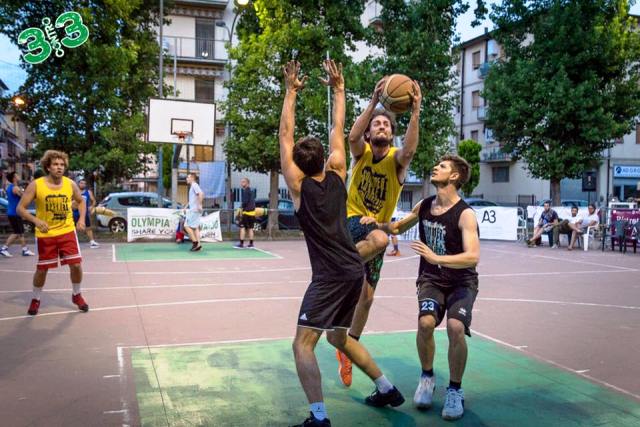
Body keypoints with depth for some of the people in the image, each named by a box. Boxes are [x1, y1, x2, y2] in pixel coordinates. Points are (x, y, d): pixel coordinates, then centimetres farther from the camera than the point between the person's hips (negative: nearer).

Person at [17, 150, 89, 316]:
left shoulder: (70, 184, -4)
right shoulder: (36, 185, -12)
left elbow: (81, 201, 14)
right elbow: (20, 208, -10)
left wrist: (82, 218, -2)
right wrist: (36, 220, -27)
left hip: (67, 231, 2)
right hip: (45, 235, -2)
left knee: (76, 265, -2)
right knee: (41, 269, 7)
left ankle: (76, 295, 23)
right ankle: (35, 299, 32)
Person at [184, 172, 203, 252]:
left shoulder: (194, 185, -10)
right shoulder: (192, 186, 20)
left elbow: (201, 194, -25)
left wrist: (199, 205, -26)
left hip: (194, 210, -10)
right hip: (193, 210, 10)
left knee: (187, 226, -8)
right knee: (195, 227, 8)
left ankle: (195, 242, -7)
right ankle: (198, 244, 7)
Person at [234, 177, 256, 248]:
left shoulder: (246, 191, -10)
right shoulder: (251, 191, 16)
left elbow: (245, 201, -17)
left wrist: (242, 208, -3)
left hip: (247, 211, -9)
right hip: (252, 211, 9)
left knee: (242, 227, -7)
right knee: (250, 228, 10)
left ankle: (241, 243, -9)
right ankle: (251, 244, 12)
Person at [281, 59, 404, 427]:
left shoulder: (299, 185, -6)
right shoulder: (338, 175, 5)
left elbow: (286, 135, -2)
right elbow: (339, 131, 13)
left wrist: (292, 92, 3)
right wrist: (338, 90, 19)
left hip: (330, 275, -7)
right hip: (354, 269, 7)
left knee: (303, 344, -4)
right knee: (339, 336, 24)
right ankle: (387, 389, 30)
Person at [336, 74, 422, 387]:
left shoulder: (396, 158, -5)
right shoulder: (361, 152, -4)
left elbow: (408, 150, -30)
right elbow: (352, 135, -28)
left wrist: (416, 112, -43)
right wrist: (374, 101, -39)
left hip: (376, 230, 3)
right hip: (351, 220, -3)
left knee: (367, 297, 8)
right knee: (380, 238, -40)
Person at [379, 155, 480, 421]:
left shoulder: (465, 214, -17)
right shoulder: (424, 206, 1)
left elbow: (473, 257, -29)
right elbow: (397, 228, 20)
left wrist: (436, 258, -41)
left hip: (461, 281, -3)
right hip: (431, 279, 3)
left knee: (456, 327, -27)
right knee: (425, 322, -24)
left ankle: (455, 390, -2)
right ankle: (427, 377, 5)